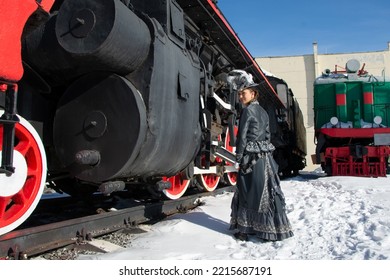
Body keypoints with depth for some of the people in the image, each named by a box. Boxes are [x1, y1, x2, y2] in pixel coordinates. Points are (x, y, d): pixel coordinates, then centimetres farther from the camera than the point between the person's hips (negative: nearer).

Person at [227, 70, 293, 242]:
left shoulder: (248, 110, -9)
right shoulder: (263, 111, 16)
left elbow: (242, 136, -12)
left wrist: (238, 156, -6)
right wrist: (264, 151, 19)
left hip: (251, 157, -8)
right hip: (265, 156, 8)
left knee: (248, 192, 0)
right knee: (267, 191, 10)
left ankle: (245, 229, 6)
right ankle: (272, 229, 17)